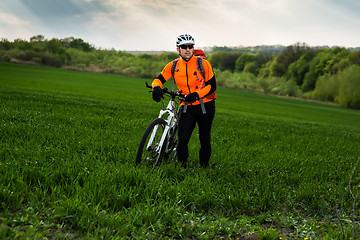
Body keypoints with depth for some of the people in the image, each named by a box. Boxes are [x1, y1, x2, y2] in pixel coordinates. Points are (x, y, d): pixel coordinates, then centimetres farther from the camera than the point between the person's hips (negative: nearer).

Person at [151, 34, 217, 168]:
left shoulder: (203, 64, -7)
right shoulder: (173, 66, 1)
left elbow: (212, 85, -7)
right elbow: (159, 79, 3)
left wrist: (197, 94, -23)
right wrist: (156, 87, -21)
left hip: (205, 106, -1)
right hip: (187, 107, 1)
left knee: (205, 140, 5)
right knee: (182, 140, -10)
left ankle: (204, 167, 24)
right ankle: (182, 166, 8)